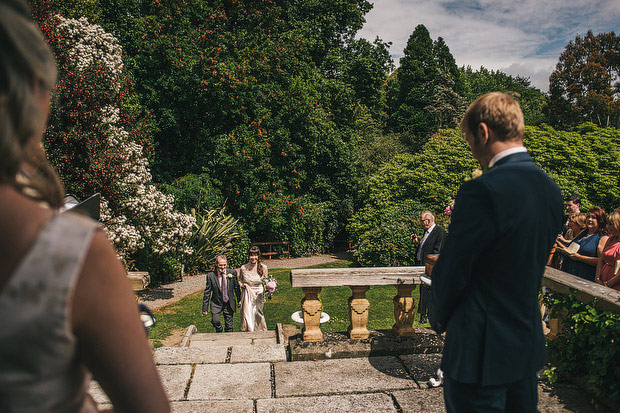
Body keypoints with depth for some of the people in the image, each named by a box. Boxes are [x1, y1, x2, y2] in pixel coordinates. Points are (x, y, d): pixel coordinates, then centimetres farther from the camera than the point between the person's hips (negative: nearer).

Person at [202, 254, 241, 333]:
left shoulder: (232, 272, -6)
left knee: (229, 326, 7)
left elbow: (236, 287, 6)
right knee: (215, 321, -20)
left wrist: (240, 301, 12)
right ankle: (219, 332, 10)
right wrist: (205, 307, -5)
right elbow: (207, 292, -5)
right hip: (216, 303, -1)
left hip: (229, 303, 2)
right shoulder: (210, 275, -10)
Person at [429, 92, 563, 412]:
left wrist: (439, 318, 1)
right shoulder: (551, 189, 3)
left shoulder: (483, 191, -24)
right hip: (528, 347, 8)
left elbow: (450, 272, -18)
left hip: (481, 351, -8)